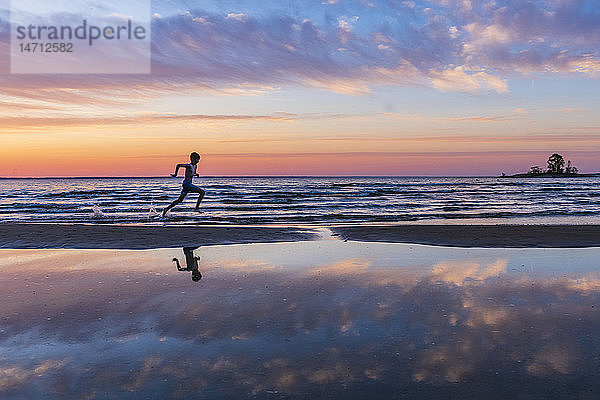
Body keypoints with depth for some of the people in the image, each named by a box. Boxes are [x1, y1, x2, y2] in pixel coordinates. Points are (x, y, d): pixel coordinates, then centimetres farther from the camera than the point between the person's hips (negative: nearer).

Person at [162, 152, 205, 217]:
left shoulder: (195, 166, 15)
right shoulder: (188, 166, -12)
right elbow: (178, 165, -15)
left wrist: (195, 174, 9)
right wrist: (175, 174, -8)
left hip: (189, 183, 9)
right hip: (186, 183, -9)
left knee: (179, 200, 12)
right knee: (202, 192, -12)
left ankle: (167, 209, 16)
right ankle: (197, 207, -11)